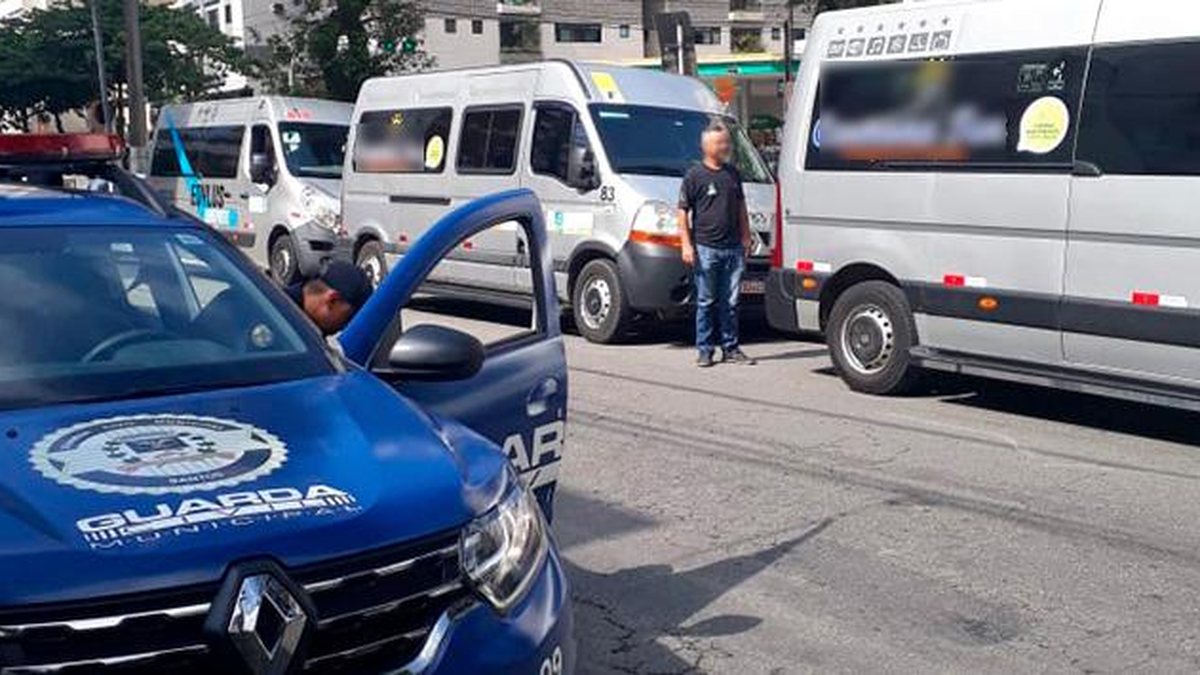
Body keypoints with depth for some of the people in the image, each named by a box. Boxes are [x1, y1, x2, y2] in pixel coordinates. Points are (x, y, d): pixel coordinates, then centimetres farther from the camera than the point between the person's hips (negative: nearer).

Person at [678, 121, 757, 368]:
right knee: (706, 302, 2)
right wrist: (686, 245, -10)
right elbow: (683, 212, -4)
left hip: (733, 248, 5)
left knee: (730, 303, 7)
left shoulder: (733, 173, 14)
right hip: (706, 248, -5)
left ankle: (731, 349, 15)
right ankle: (705, 350, 9)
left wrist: (746, 237, 17)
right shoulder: (695, 176, -3)